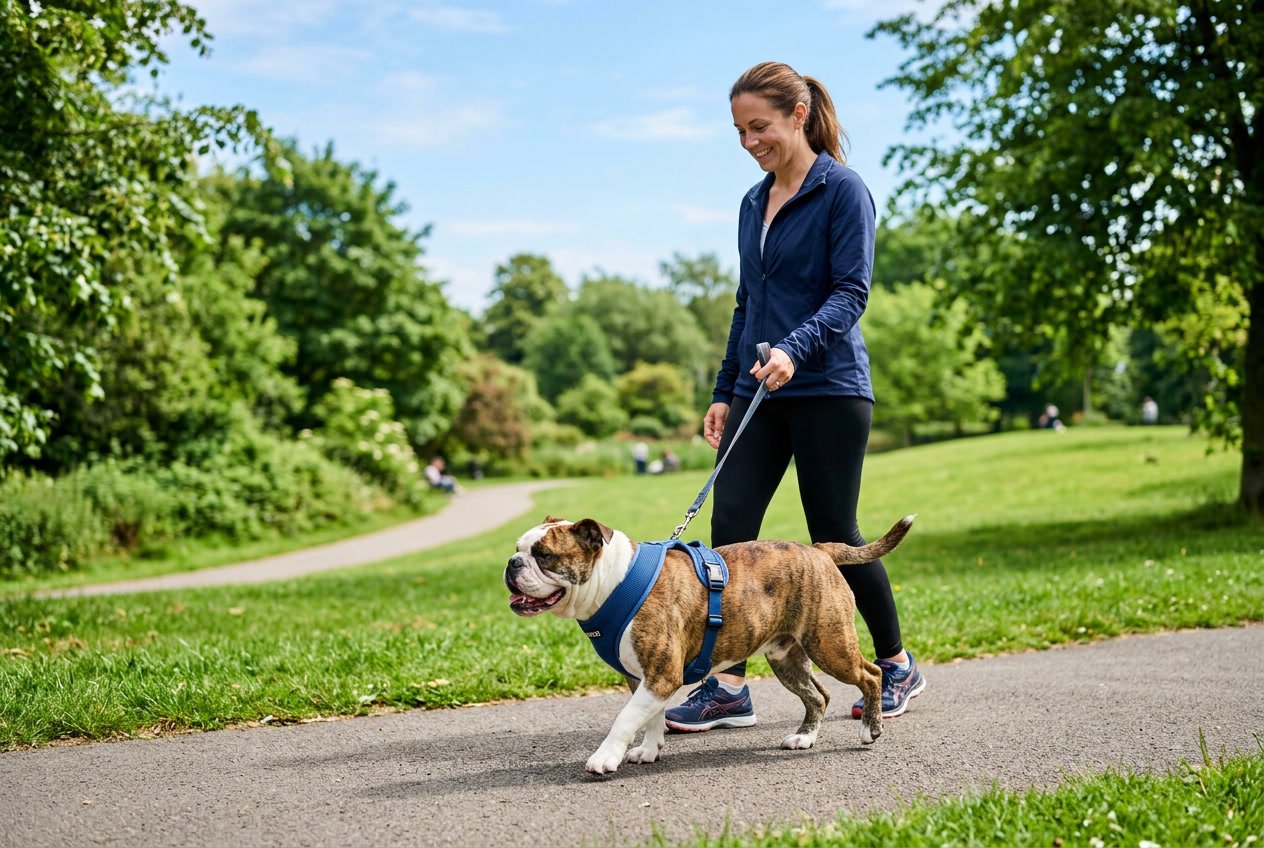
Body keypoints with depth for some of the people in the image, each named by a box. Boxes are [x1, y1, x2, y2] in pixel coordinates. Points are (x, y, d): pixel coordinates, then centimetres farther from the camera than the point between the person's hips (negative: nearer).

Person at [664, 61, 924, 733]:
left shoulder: (842, 190, -5)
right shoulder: (754, 203, 16)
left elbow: (851, 292, -13)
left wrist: (794, 349, -28)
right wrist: (724, 391, 15)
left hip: (828, 389, -6)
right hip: (759, 393, 7)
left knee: (834, 535, 0)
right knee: (729, 528, -5)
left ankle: (897, 665, 21)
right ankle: (728, 686, -2)